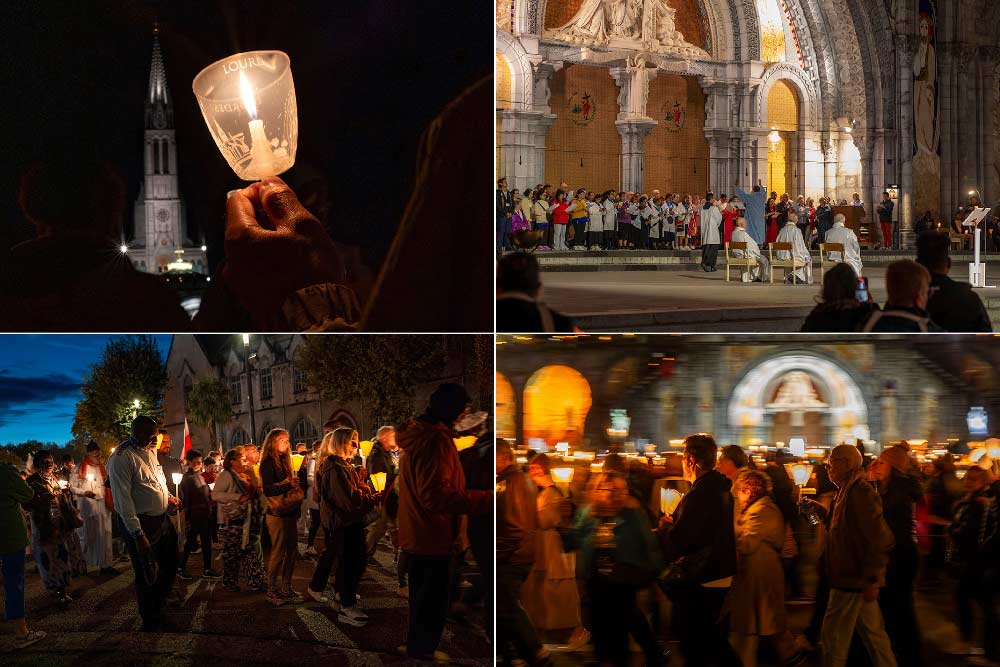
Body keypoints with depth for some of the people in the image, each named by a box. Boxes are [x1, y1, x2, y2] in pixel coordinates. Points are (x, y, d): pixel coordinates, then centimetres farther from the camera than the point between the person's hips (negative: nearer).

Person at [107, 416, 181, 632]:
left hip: (161, 519, 8)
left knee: (169, 565, 21)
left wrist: (168, 498, 10)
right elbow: (123, 499, -23)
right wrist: (138, 534, -27)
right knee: (147, 575, 4)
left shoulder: (150, 451, 7)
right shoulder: (121, 458, -20)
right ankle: (151, 624, 21)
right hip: (140, 525, -8)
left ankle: (159, 604, 43)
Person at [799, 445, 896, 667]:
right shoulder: (847, 491, 14)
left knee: (833, 634, -2)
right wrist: (816, 507, 13)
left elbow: (880, 540, -24)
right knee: (872, 632, 15)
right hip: (859, 579, 10)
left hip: (853, 580, -10)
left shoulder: (861, 493, -20)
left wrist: (871, 579, -24)